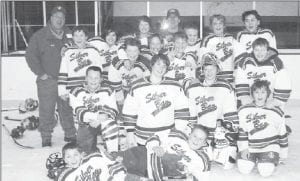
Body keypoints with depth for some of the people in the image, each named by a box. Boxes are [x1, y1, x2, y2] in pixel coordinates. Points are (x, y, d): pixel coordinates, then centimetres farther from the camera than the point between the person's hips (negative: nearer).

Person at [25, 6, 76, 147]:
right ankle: (46, 139, 12)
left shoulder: (69, 35, 9)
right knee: (46, 111, 0)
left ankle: (70, 135, 27)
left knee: (67, 110, 12)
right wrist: (40, 73, -9)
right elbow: (30, 55, -5)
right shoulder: (40, 36, -3)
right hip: (47, 80, -3)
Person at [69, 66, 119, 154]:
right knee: (87, 152, -20)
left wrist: (99, 120, -24)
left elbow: (113, 111, -4)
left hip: (102, 121, 0)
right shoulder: (76, 92, 1)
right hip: (85, 125, 0)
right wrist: (97, 116, -29)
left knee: (109, 122, -34)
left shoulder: (107, 91, 5)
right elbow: (80, 113, -11)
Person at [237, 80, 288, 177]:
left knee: (266, 172, -20)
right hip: (250, 146, 2)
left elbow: (282, 134, 5)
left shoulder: (276, 112, -4)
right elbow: (242, 131, 7)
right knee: (244, 169, -17)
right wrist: (243, 148, -2)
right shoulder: (244, 110, -1)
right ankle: (253, 159, 16)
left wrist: (283, 154, 10)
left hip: (270, 147, -1)